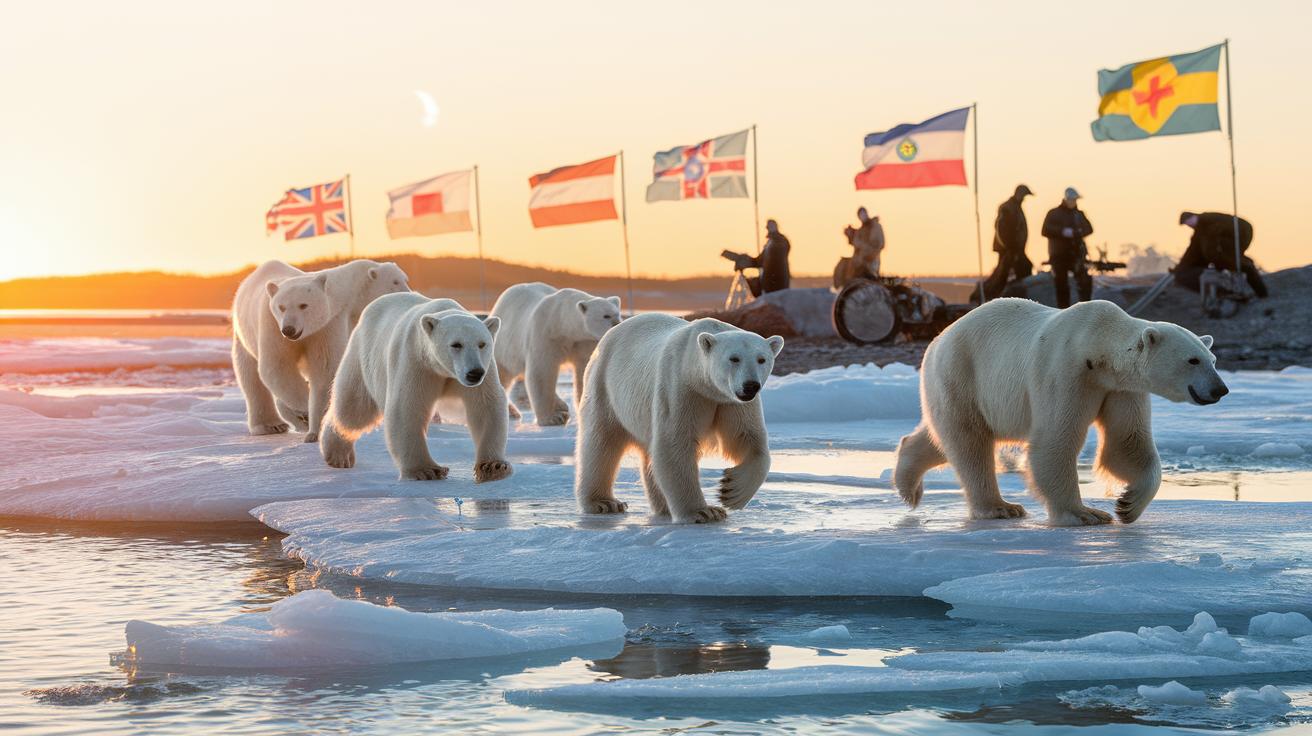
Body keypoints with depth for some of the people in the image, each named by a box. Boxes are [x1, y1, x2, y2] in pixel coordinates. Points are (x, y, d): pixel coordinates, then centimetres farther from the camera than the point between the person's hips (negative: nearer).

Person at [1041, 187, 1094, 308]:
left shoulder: (1079, 214, 13)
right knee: (1061, 285, 0)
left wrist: (1074, 232, -16)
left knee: (1085, 280, -12)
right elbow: (1046, 231, -9)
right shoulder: (1054, 214, 3)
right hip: (1059, 255, -2)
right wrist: (1062, 232, -21)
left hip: (1076, 254, 2)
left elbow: (1088, 229, 1)